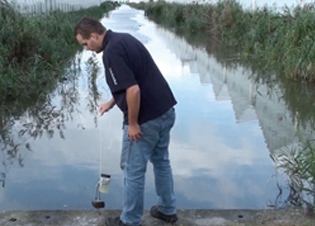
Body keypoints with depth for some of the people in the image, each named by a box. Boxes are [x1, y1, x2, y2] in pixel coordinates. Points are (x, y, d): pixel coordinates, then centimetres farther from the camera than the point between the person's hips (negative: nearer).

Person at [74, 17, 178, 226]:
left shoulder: (111, 51, -19)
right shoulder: (124, 39, 12)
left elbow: (133, 90, -27)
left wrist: (133, 123, -17)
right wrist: (112, 102, 25)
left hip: (146, 119, -10)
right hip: (165, 111, 10)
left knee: (133, 169, 7)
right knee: (161, 161, 23)